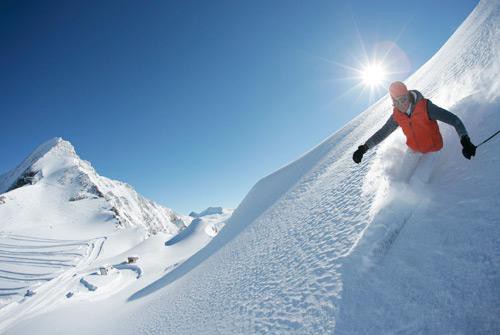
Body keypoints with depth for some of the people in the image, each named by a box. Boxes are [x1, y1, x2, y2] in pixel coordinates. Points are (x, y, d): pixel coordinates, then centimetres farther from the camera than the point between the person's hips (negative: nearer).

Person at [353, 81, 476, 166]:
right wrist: (363, 148, -1)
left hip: (434, 151, -5)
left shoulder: (425, 107, -22)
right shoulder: (397, 116, -7)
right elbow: (382, 133, 5)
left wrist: (465, 141, -36)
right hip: (414, 152, 5)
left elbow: (454, 119, -22)